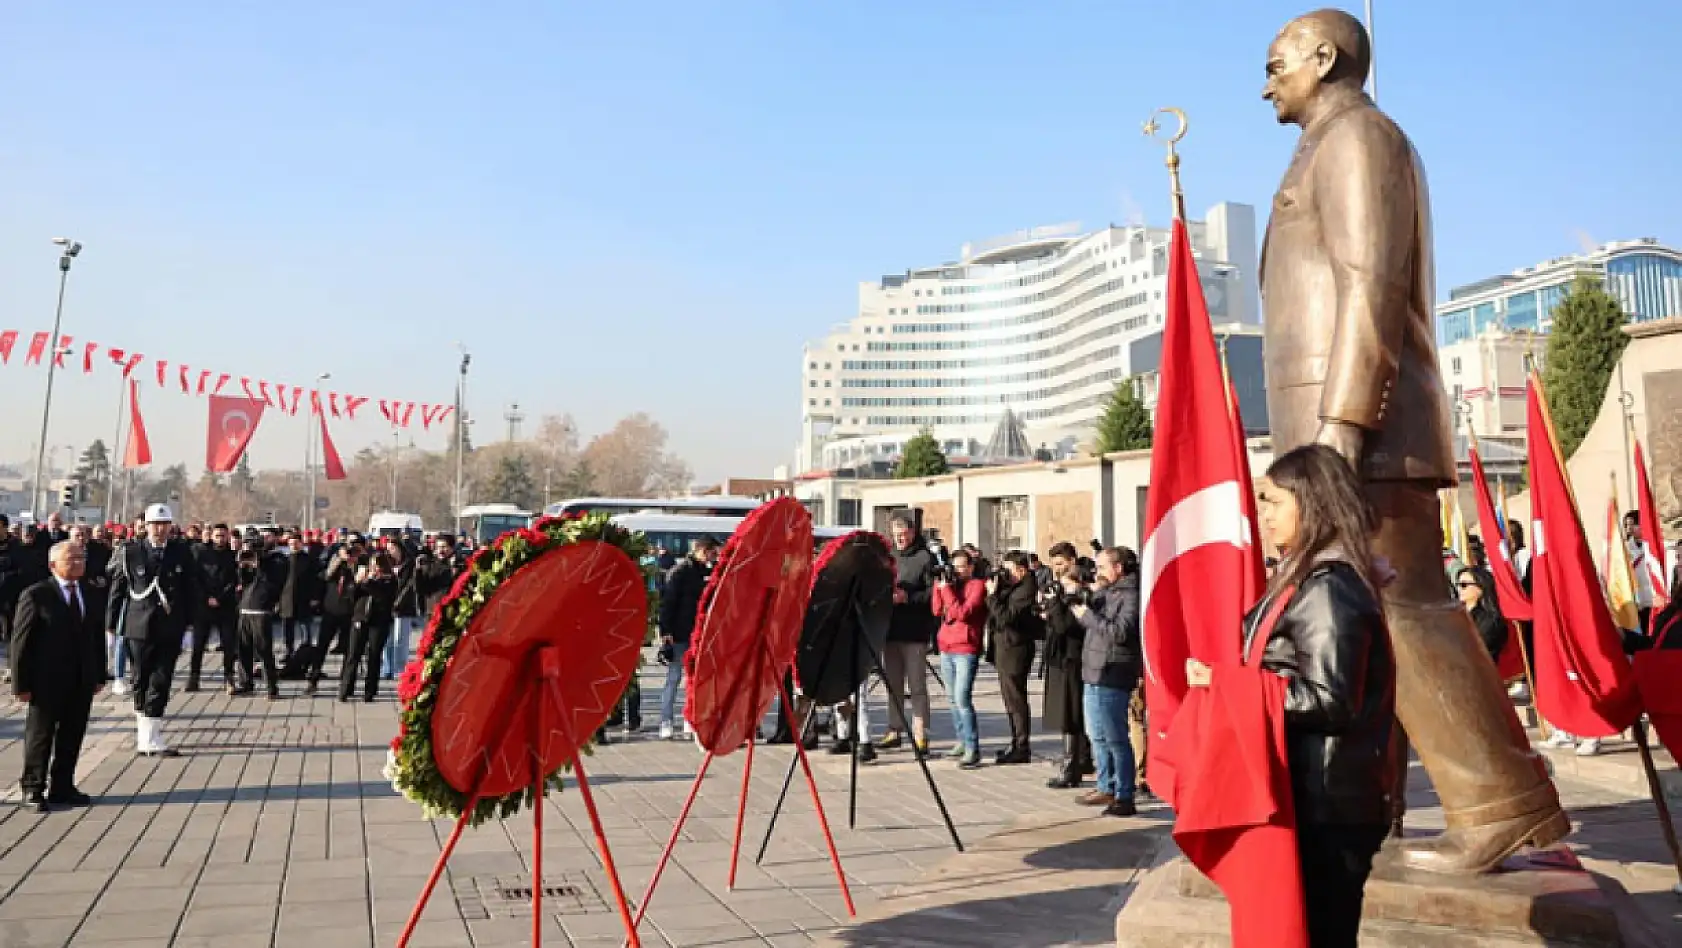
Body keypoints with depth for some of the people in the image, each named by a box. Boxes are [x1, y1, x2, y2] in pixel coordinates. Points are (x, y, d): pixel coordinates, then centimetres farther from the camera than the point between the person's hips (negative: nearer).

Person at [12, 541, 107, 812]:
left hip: (82, 683, 5)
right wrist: (21, 683, -11)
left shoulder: (91, 594, 7)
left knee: (72, 738, 11)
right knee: (40, 736, 8)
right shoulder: (35, 595, -9)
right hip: (47, 682, -5)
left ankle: (62, 787, 23)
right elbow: (21, 641, -9)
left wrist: (99, 675, 9)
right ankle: (34, 789, 22)